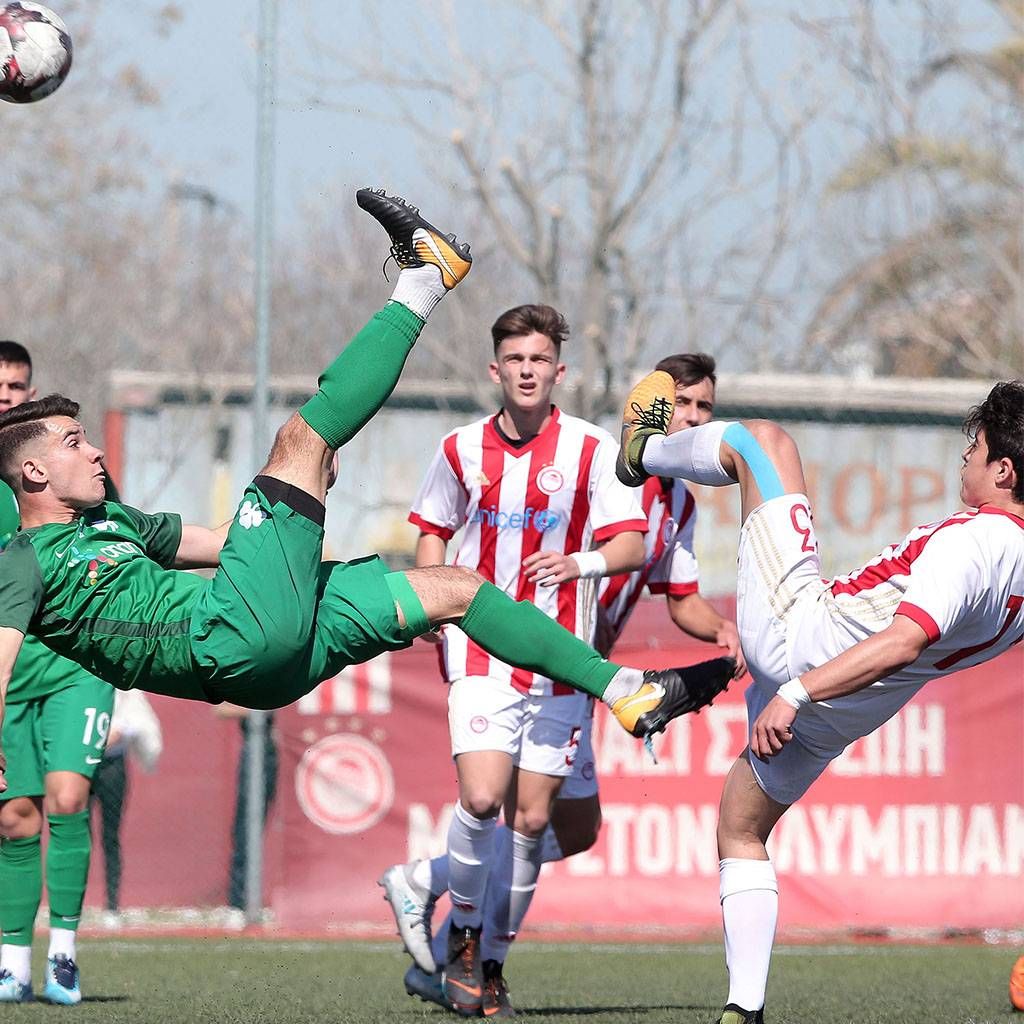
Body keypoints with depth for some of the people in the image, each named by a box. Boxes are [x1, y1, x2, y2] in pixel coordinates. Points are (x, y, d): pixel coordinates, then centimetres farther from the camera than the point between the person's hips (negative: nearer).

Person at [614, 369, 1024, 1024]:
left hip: (799, 638, -8)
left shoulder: (971, 544, -25)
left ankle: (643, 453, 34)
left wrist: (796, 693, -37)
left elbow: (904, 640, -35)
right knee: (743, 829, 26)